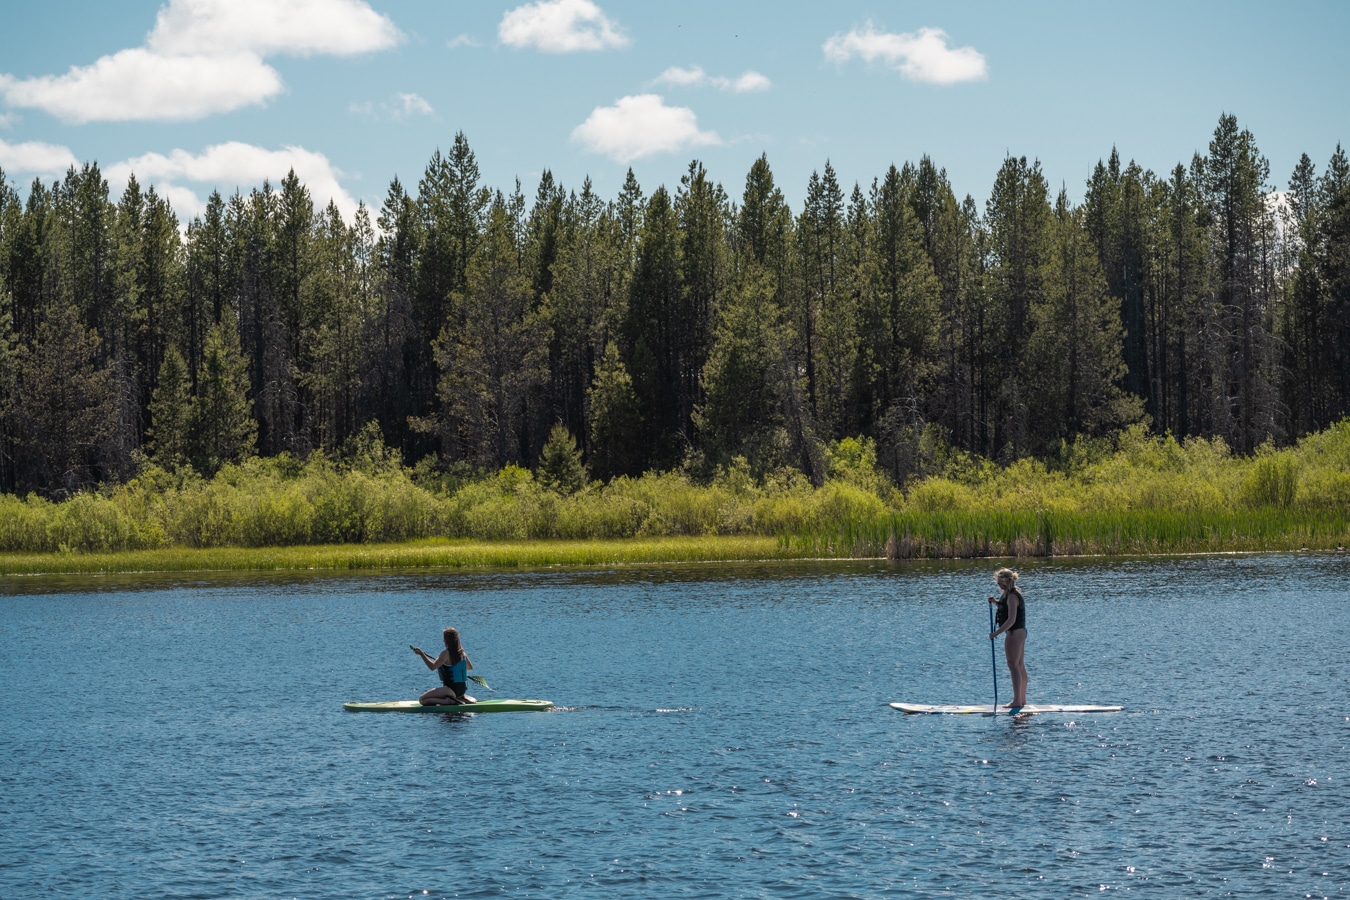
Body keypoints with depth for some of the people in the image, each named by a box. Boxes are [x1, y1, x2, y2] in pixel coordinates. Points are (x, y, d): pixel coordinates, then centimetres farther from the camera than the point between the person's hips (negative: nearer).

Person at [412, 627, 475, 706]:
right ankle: (462, 697, 11)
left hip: (451, 689, -8)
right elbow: (470, 667, 20)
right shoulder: (461, 652, 6)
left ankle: (449, 701, -19)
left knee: (422, 699, -10)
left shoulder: (446, 653, -17)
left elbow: (433, 666, -21)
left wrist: (421, 654, -16)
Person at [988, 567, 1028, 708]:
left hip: (1014, 633, -11)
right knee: (1020, 666, 14)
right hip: (1020, 632, 11)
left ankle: (1017, 701, -14)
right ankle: (1022, 699, 21)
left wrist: (996, 633, -25)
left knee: (1013, 666, -11)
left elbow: (1011, 619, -25)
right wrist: (997, 602, 13)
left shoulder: (1012, 596, -18)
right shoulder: (1015, 593, 13)